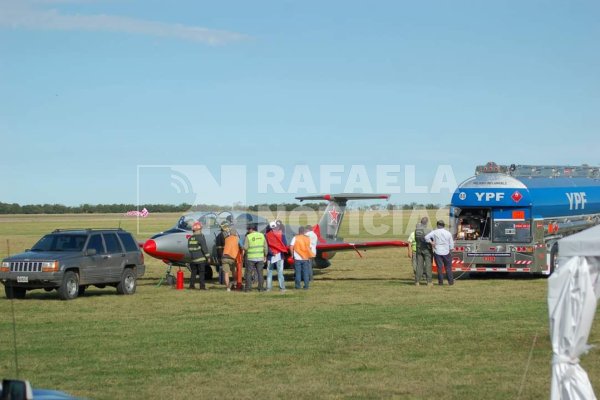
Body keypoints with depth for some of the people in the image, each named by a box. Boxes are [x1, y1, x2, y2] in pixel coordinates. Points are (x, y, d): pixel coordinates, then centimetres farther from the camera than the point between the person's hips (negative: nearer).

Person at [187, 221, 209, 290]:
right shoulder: (201, 237, -12)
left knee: (193, 272, 14)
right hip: (201, 258, -6)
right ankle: (202, 286, -3)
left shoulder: (190, 238, 8)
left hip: (193, 259, 6)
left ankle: (192, 285, 14)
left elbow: (189, 248, 13)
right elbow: (204, 248, -15)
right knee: (201, 273, -1)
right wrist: (207, 256, -9)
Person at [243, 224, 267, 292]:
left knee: (249, 273, 5)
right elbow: (266, 247, 4)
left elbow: (245, 247, -13)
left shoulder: (248, 237, -8)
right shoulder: (262, 235, 4)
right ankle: (260, 288, 5)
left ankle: (248, 288, 3)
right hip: (260, 257, 3)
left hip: (250, 258, -3)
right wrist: (265, 256, 12)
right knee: (260, 273, 7)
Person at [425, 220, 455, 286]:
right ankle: (450, 281, 12)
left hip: (437, 252, -1)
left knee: (439, 267, 5)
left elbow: (426, 237, -17)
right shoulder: (448, 233, 0)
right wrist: (450, 249, 20)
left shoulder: (435, 232, -5)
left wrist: (431, 242, -7)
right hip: (446, 252, 1)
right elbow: (451, 245, 3)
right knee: (448, 267, 10)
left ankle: (440, 281, 6)